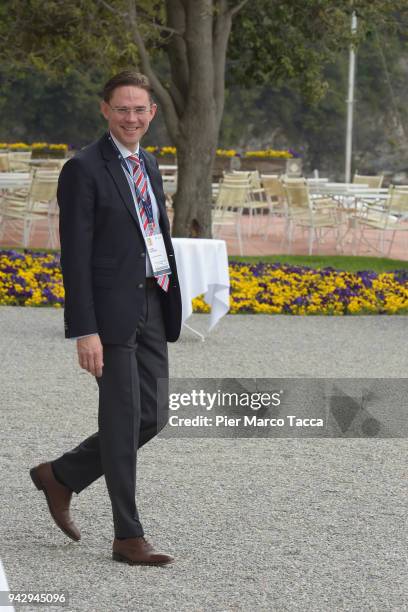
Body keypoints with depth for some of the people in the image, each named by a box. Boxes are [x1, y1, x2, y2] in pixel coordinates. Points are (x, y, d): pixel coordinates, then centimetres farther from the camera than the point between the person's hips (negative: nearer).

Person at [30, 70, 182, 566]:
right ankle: (128, 537, 5)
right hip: (111, 311, -8)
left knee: (153, 416, 8)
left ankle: (61, 476, 25)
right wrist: (85, 330, -19)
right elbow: (75, 256, -14)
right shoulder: (84, 170, -10)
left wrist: (170, 309, 15)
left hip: (150, 308, 8)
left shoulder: (148, 166, 15)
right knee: (123, 419, -3)